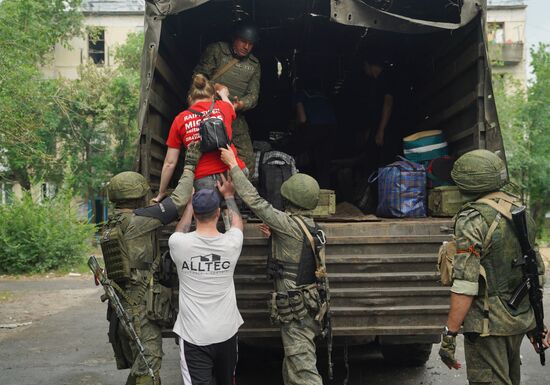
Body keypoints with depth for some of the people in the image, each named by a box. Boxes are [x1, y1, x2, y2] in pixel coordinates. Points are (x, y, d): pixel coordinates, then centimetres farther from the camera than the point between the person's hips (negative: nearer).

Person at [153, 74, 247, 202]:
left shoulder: (180, 120, 9)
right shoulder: (223, 107, 11)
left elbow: (170, 163, 10)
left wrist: (161, 193, 22)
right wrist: (224, 95, 62)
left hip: (203, 180, -1)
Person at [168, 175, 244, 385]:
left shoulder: (179, 243, -12)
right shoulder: (232, 243, -8)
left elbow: (181, 229, 15)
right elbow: (238, 222, 17)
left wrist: (191, 201, 27)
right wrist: (229, 195, 32)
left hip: (194, 335, -3)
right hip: (227, 332, 3)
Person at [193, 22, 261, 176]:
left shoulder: (254, 64, 15)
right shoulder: (216, 50, 5)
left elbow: (253, 95, 7)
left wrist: (240, 104, -16)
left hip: (236, 118, 4)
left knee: (247, 163, -4)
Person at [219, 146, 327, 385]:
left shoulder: (289, 224, -16)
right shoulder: (312, 226, 8)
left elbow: (254, 200, -16)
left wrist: (233, 165, -7)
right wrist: (275, 236, 15)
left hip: (296, 310, -9)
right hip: (309, 305, 9)